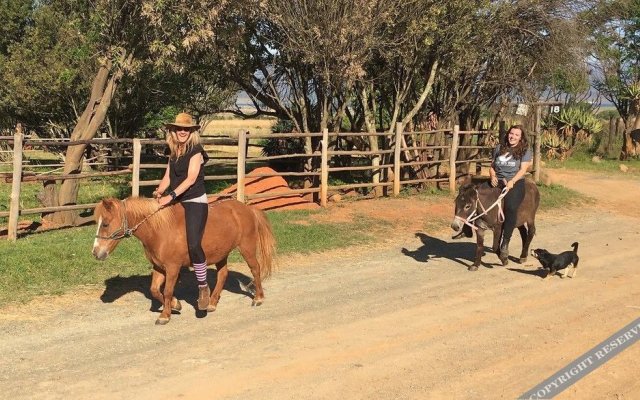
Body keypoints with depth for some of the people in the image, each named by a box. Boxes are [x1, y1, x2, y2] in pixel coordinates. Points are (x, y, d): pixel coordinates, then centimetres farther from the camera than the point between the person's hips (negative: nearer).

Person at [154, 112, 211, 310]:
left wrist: (170, 196, -25)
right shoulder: (174, 153, 13)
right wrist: (159, 191, -8)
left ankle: (203, 288, -8)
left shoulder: (196, 151, -10)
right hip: (176, 203, 8)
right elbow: (168, 177, 13)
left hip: (195, 203, -8)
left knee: (193, 244, -22)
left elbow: (190, 179, -19)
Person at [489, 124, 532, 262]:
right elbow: (492, 167, 22)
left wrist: (511, 182, -17)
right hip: (497, 182, 5)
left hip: (515, 182, -5)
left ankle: (505, 244, -29)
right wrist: (493, 176, -1)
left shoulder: (525, 150, 8)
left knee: (511, 207, -32)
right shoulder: (499, 148, 19)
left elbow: (523, 169, -2)